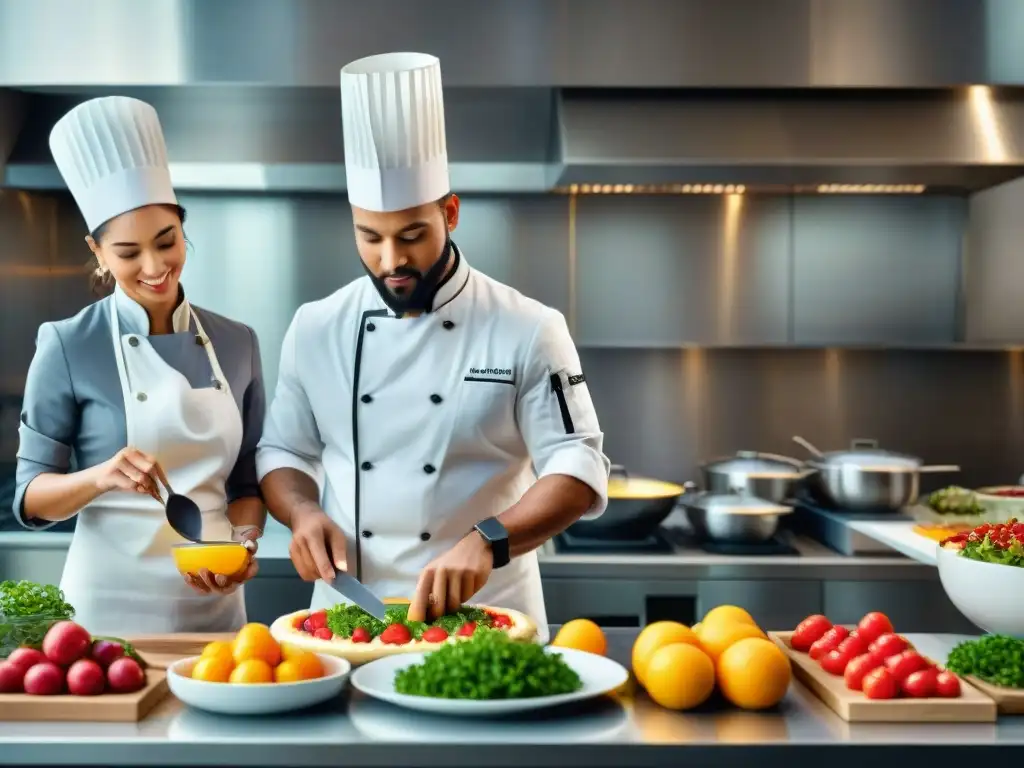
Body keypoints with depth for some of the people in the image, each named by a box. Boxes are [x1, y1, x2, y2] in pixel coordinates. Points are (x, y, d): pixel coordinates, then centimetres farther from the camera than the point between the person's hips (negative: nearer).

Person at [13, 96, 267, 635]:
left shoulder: (237, 344, 2)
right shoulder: (68, 347, -8)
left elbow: (249, 479, 8)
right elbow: (30, 499, -6)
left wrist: (239, 541, -10)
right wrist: (98, 477, -24)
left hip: (215, 604, 3)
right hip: (111, 605, -3)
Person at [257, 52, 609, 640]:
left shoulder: (528, 331, -7)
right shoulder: (316, 329, 3)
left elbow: (579, 469, -10)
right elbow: (282, 452, 12)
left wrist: (486, 543, -26)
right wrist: (304, 513, -9)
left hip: (485, 618, -2)